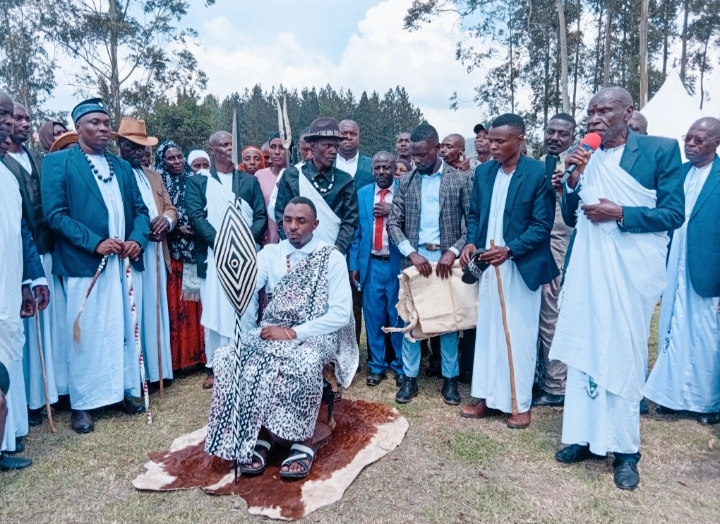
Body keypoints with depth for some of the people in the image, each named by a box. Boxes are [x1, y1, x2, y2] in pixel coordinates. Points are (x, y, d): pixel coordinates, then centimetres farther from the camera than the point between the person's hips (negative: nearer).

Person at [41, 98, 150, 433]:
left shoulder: (122, 166, 16)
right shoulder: (58, 162, 0)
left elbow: (139, 209, 13)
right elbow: (54, 214, -9)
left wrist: (137, 239, -6)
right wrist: (95, 242, -18)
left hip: (123, 262, 5)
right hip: (83, 264, -5)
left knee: (125, 330, 10)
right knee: (84, 334, 2)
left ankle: (124, 391, 23)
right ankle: (82, 405, 14)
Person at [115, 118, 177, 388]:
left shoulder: (153, 176, 21)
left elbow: (170, 208, 19)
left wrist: (167, 220, -4)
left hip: (156, 254, 7)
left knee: (155, 311, 11)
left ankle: (155, 368, 20)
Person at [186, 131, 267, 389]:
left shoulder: (250, 181, 14)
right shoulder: (198, 182, 9)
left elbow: (261, 216, 6)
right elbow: (195, 216, -3)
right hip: (213, 256, -1)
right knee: (214, 312, 2)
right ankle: (215, 366, 11)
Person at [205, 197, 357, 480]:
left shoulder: (333, 258, -3)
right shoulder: (269, 253, 7)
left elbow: (341, 314, -10)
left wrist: (293, 332, -16)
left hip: (316, 334, -3)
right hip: (272, 331, 4)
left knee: (303, 363, -36)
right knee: (233, 356, -24)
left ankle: (303, 441, -15)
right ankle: (257, 436, -12)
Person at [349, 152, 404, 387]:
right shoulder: (362, 194, 7)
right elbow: (356, 231, 6)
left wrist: (392, 213, -19)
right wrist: (353, 264, 2)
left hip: (397, 264, -2)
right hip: (371, 264, 2)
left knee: (398, 316, 7)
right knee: (373, 316, 9)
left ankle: (401, 366, 23)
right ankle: (376, 366, 23)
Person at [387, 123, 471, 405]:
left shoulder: (460, 179, -1)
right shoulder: (406, 181, 5)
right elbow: (393, 223, 2)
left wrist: (453, 251, -15)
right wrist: (412, 253, -11)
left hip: (446, 258, -2)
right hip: (414, 257, 2)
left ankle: (450, 378, 20)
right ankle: (410, 377, 18)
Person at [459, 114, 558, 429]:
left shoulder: (538, 173, -9)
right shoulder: (483, 172, 8)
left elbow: (542, 225, -11)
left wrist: (509, 250, -20)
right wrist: (471, 242, -4)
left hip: (520, 267, -5)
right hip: (487, 265, 5)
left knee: (519, 335, 4)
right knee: (487, 332, 10)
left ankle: (520, 404, 18)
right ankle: (489, 398, 22)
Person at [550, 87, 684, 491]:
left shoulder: (661, 149, -2)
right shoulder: (586, 158, 9)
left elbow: (674, 214, -5)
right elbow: (571, 218, 10)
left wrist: (620, 213, -16)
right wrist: (574, 180, -6)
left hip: (632, 271, -4)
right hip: (587, 269, 4)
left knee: (625, 355, 3)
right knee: (584, 350, 9)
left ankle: (626, 449, 18)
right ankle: (585, 436, 24)